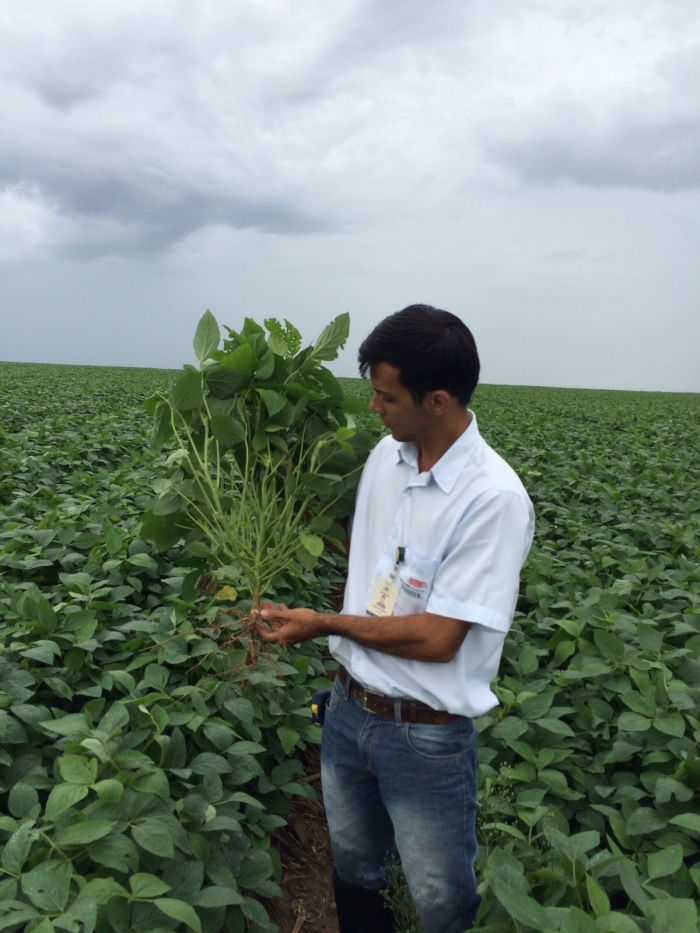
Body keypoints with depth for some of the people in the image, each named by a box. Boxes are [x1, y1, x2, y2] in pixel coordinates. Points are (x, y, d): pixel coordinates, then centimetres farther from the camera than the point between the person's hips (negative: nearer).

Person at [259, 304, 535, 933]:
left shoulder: (494, 499, -25)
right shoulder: (386, 456, -3)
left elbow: (437, 639, -23)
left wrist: (327, 624, -15)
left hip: (427, 737, -6)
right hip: (349, 708, 6)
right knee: (354, 875, 27)